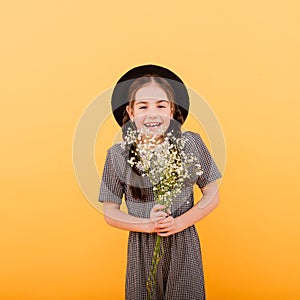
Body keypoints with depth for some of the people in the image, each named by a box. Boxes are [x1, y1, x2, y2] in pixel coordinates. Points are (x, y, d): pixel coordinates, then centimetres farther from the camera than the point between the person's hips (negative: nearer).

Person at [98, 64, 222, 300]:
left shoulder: (191, 144, -6)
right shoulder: (117, 155, -6)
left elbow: (212, 196, 0)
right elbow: (110, 213, 0)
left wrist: (180, 222, -14)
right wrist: (148, 225, -16)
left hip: (184, 246, 0)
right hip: (141, 250, 0)